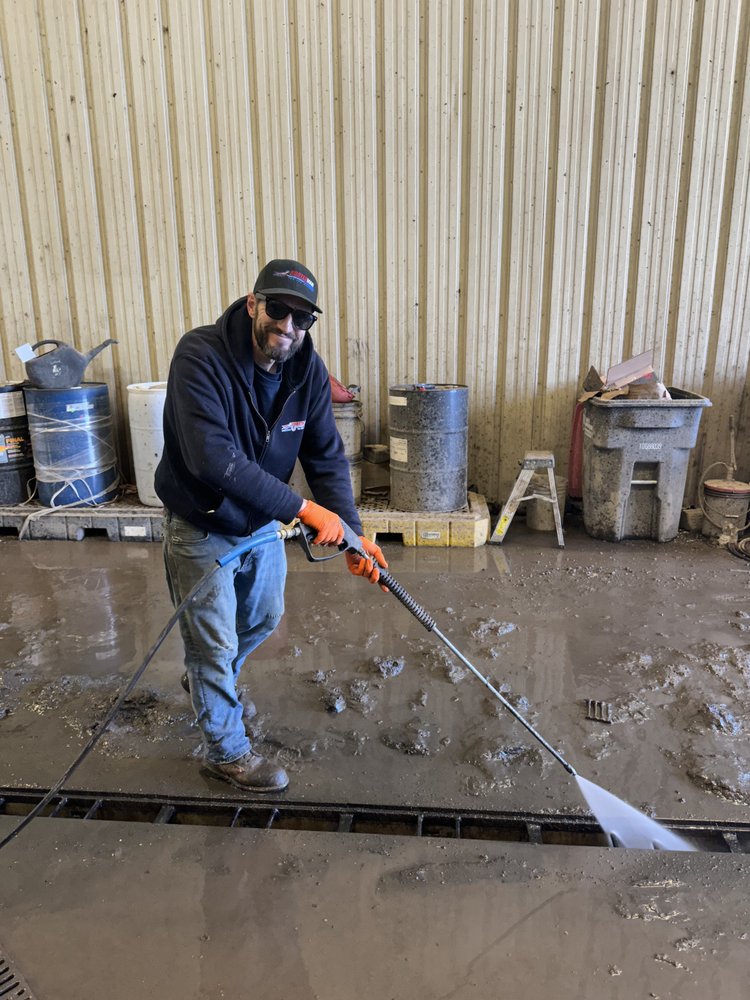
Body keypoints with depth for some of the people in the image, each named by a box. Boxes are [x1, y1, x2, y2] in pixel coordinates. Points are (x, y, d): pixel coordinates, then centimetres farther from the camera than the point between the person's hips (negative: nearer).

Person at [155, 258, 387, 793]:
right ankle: (226, 750, 32)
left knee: (264, 618, 25)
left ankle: (208, 681, 56)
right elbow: (213, 459, -39)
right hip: (202, 528, -6)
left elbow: (327, 457, -9)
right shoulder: (201, 356, -29)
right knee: (215, 643, 7)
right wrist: (302, 508, -38)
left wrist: (352, 531, -21)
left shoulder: (308, 369, -11)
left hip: (262, 523, 7)